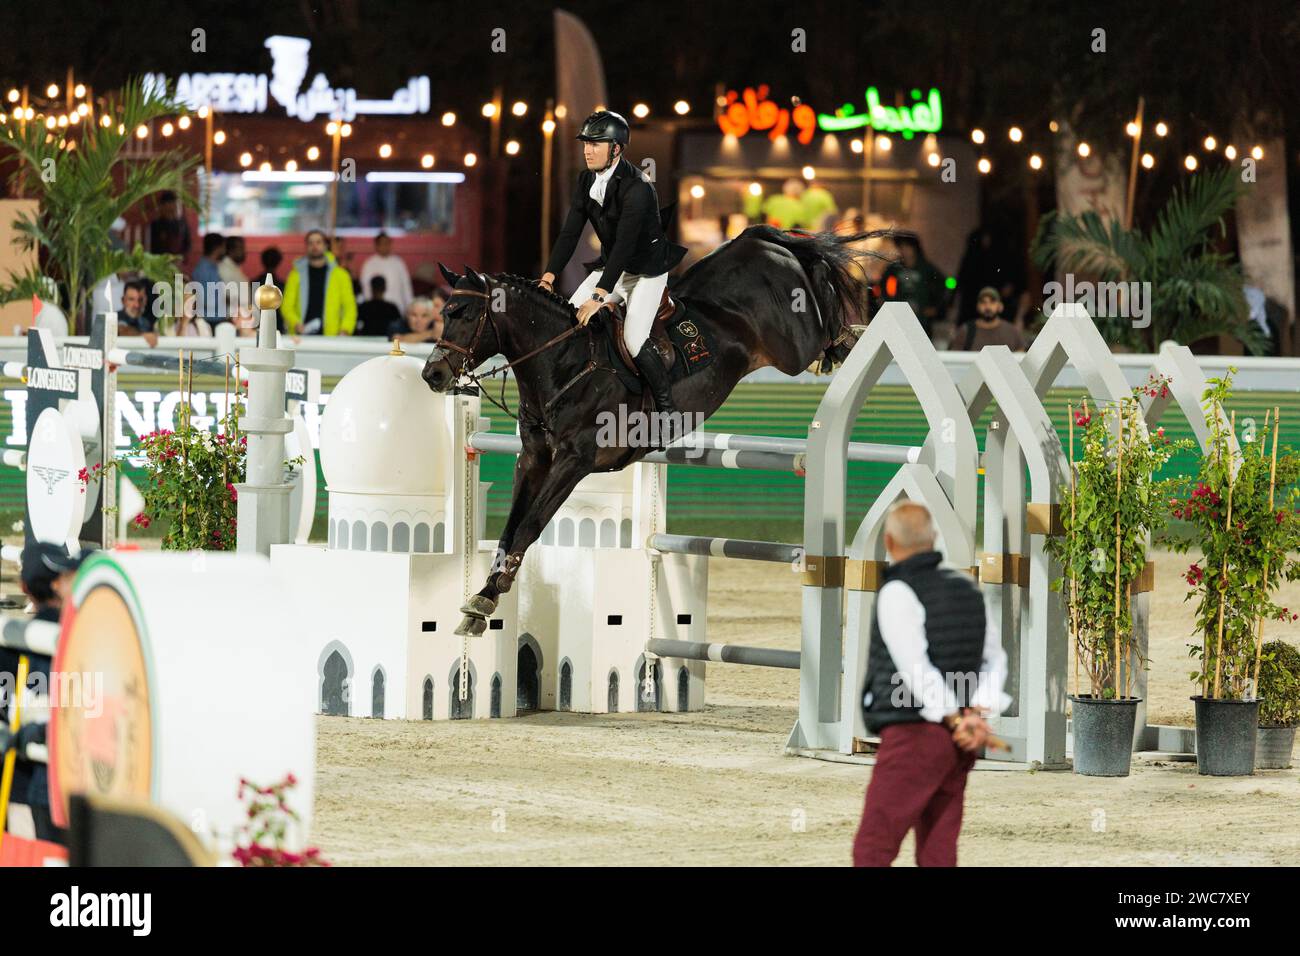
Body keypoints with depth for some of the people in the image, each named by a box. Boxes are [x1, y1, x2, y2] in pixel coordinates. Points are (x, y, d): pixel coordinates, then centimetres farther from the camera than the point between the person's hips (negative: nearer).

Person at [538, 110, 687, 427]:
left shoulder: (637, 187, -28)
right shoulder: (587, 180, -4)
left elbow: (624, 244, -34)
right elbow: (570, 232, -3)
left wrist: (599, 296, -38)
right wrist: (549, 275, -14)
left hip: (647, 270, -8)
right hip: (611, 267, 8)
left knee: (634, 340, -21)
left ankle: (668, 409, -8)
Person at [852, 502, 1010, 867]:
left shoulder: (898, 593, -10)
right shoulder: (966, 588, 13)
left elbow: (916, 667, -16)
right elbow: (994, 657, 8)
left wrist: (955, 720, -12)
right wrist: (978, 712, -5)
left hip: (912, 734, -7)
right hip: (955, 743, 7)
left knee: (872, 850, -6)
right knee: (938, 855, 7)